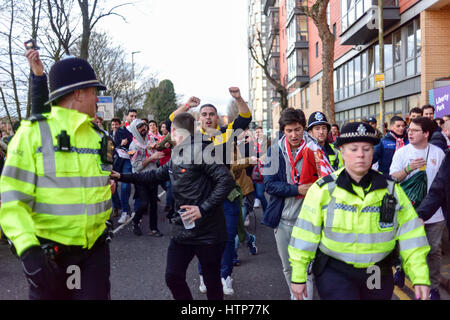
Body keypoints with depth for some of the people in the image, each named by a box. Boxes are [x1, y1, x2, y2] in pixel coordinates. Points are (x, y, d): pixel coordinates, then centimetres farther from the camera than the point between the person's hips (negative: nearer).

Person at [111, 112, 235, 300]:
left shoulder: (200, 149, -16)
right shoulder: (176, 156, 12)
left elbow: (226, 181, -22)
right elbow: (155, 176, 23)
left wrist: (203, 209, -25)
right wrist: (121, 177, 21)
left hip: (208, 233, -8)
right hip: (182, 231, 8)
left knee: (212, 283, 7)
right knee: (173, 277, 10)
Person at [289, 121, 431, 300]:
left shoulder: (391, 189, -1)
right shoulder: (323, 189, -9)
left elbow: (410, 235, -2)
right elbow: (305, 235, -7)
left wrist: (420, 277, -7)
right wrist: (298, 276, -4)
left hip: (379, 277, 3)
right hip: (334, 272, -3)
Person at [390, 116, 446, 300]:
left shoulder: (438, 153, 3)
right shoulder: (402, 152, -2)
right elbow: (393, 178, -6)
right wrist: (408, 168, -23)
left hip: (435, 211, 2)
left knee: (434, 250, 10)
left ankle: (433, 286, 24)